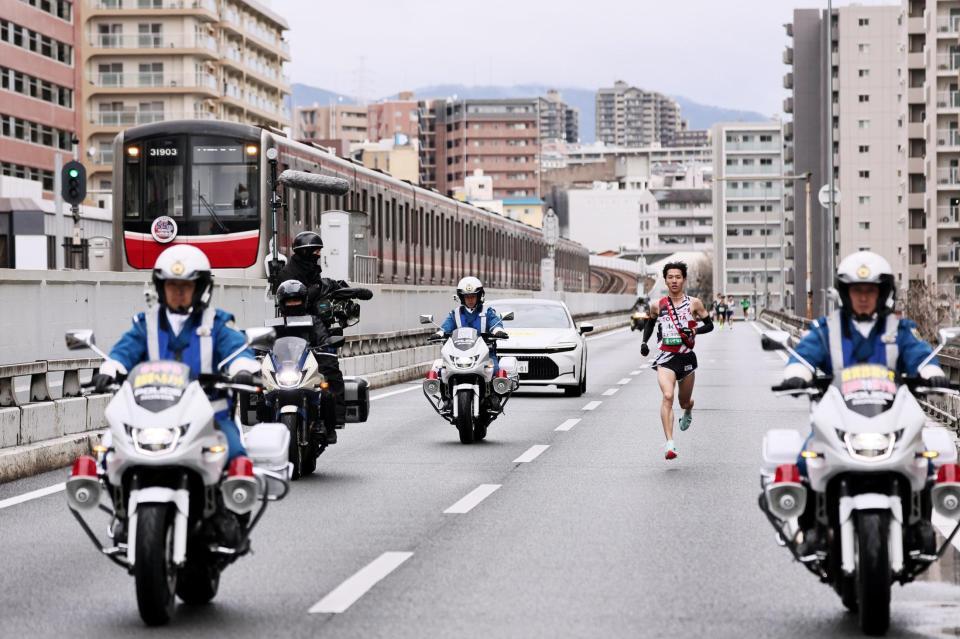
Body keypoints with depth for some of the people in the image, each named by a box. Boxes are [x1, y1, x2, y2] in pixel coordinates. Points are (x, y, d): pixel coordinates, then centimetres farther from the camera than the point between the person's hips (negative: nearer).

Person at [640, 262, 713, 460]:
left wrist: (694, 331, -13)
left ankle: (688, 412, 57)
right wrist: (644, 342, 8)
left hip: (687, 356, 1)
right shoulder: (658, 306, 5)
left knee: (685, 401, 16)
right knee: (667, 397, -22)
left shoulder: (694, 303, 1)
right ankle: (669, 444, -28)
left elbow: (709, 325, 6)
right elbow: (650, 323, 23)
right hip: (666, 356, -1)